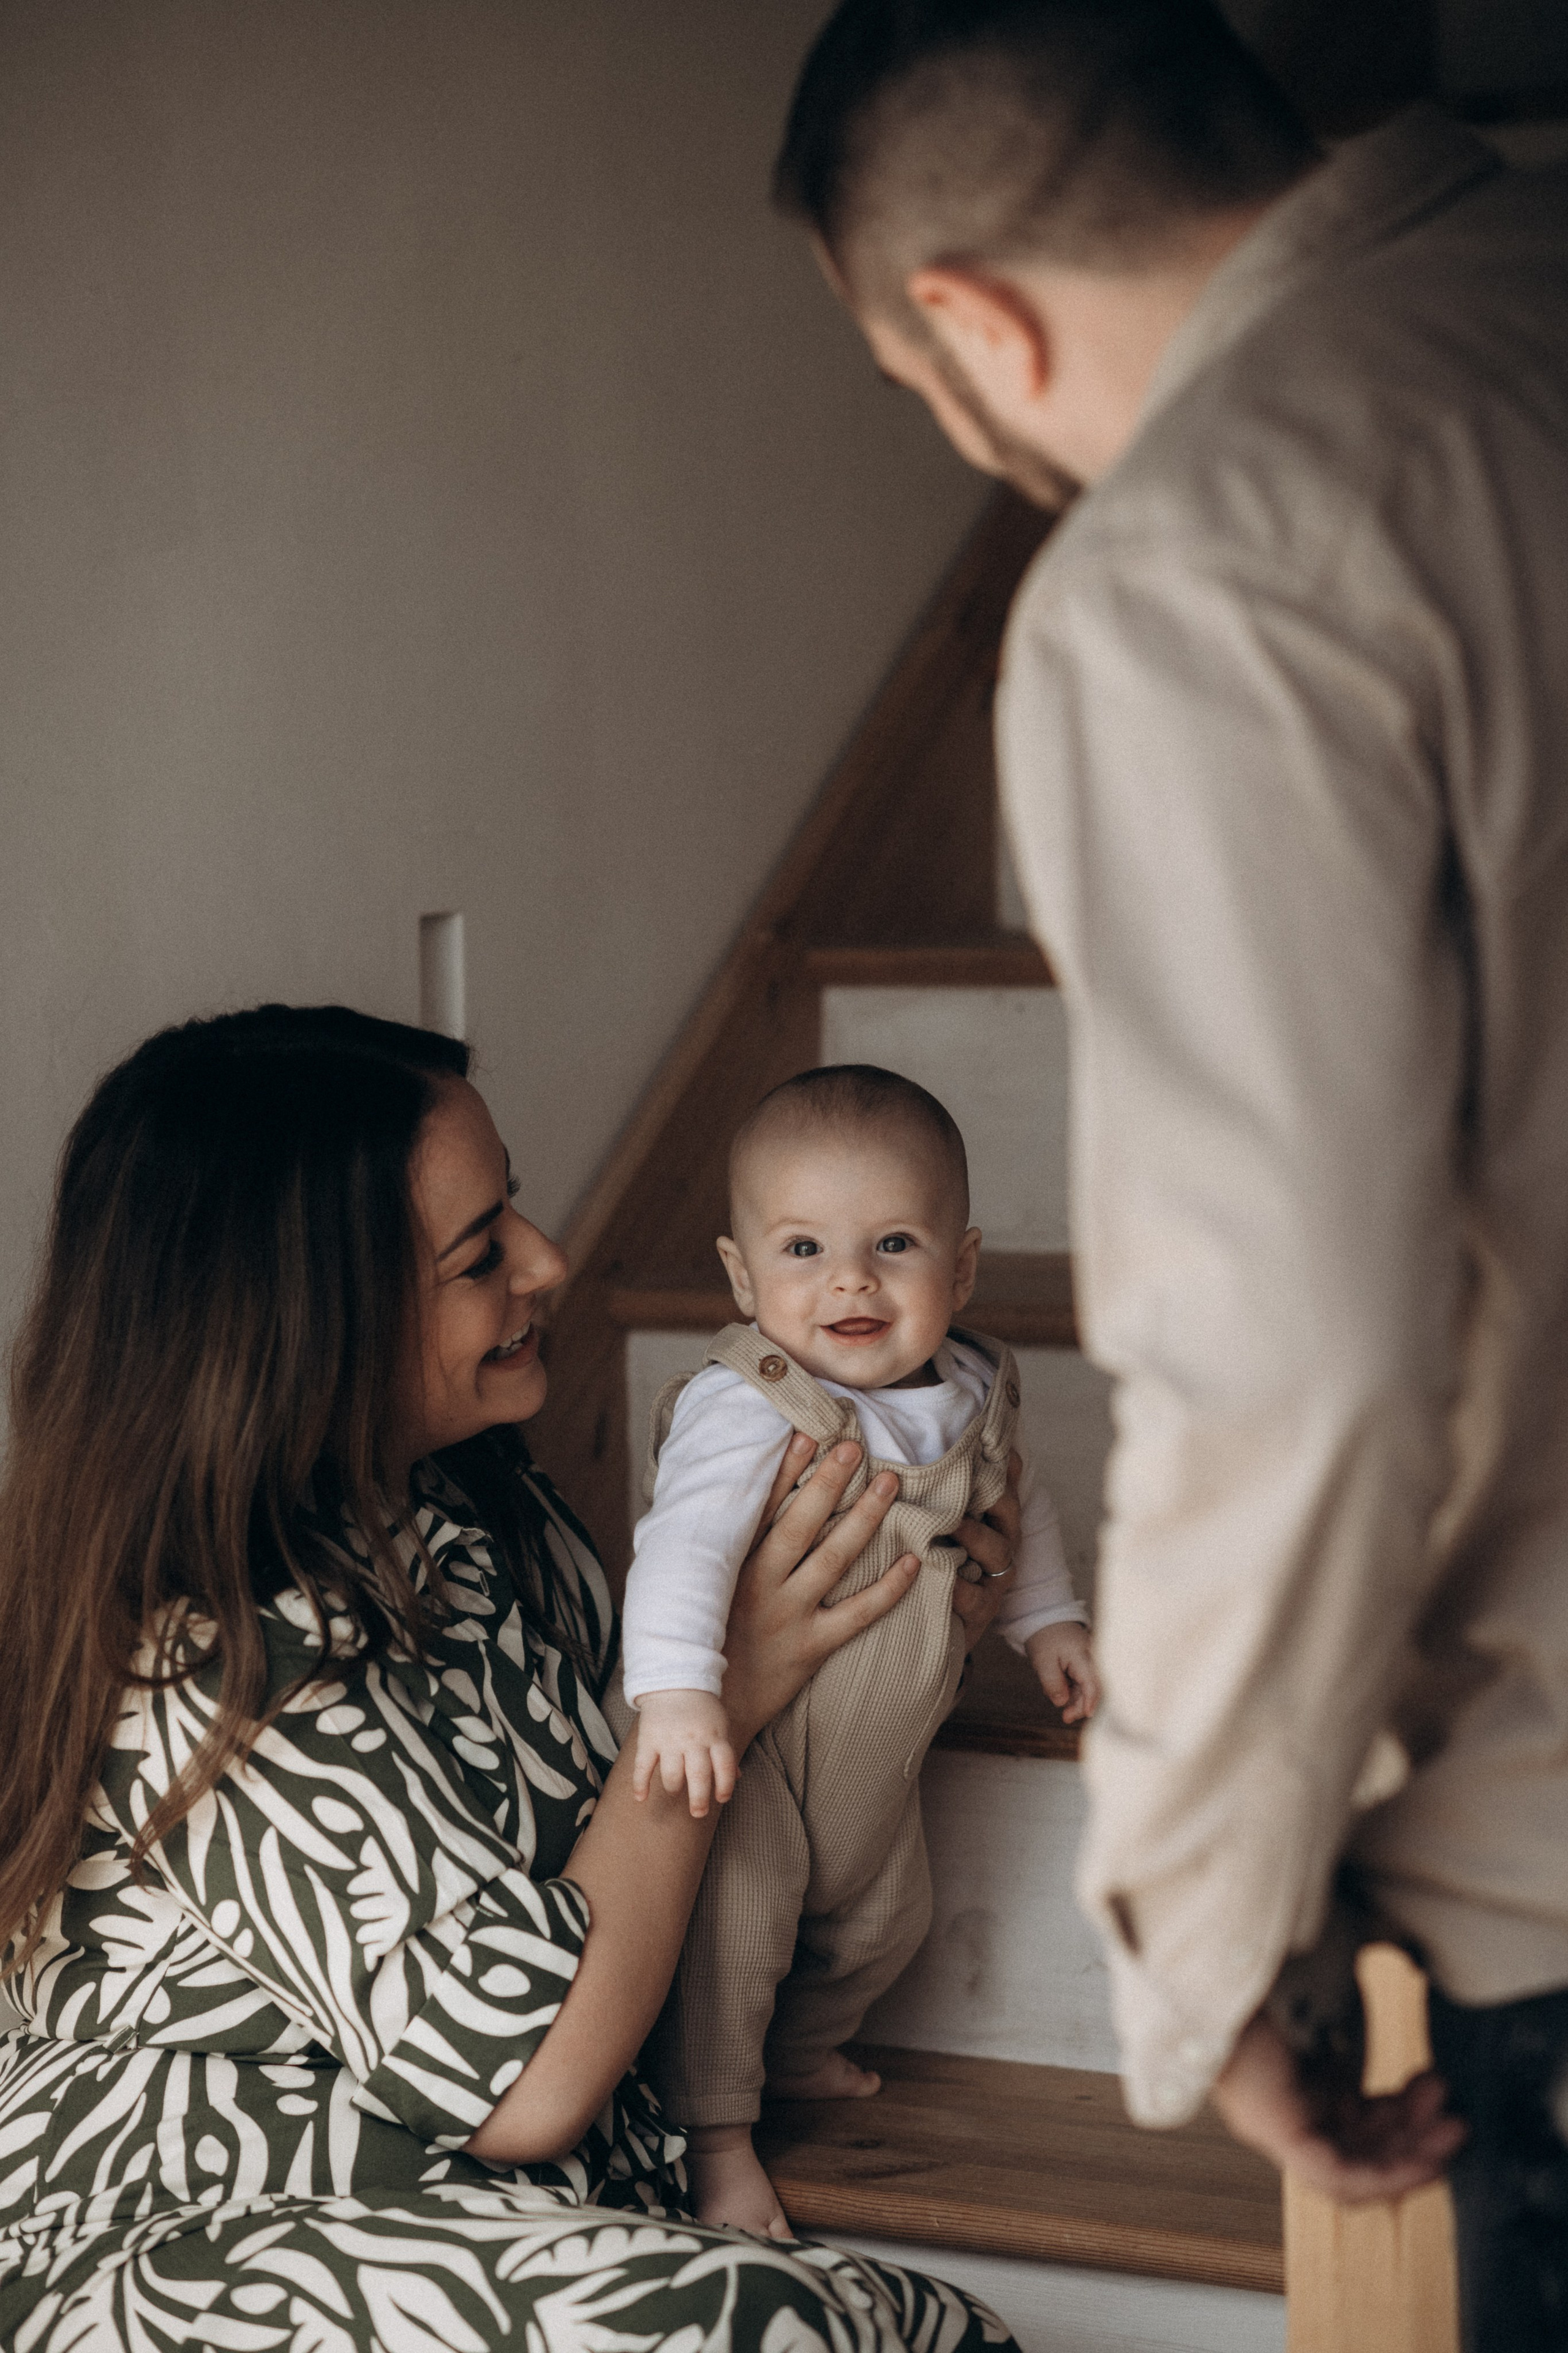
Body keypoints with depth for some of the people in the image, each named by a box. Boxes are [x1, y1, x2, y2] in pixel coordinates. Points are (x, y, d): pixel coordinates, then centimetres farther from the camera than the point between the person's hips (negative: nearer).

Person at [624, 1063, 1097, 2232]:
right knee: (735, 1918, -8)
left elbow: (1016, 1502, 15)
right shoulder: (746, 1408, -30)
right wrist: (676, 1690, -55)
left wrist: (1047, 1618, 11)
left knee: (883, 1917, 22)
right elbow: (687, 1536, -43)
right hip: (745, 1736, -7)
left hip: (878, 1746, 7)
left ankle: (800, 2051, 49)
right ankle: (715, 2130, 14)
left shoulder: (974, 1390, -6)